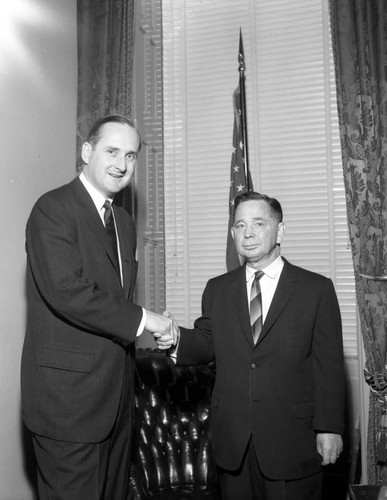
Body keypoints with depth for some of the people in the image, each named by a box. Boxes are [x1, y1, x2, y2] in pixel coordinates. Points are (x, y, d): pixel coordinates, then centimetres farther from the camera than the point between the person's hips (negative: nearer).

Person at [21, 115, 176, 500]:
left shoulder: (125, 223, 16)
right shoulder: (53, 209, -11)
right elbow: (65, 290, -23)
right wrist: (141, 319, -16)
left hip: (117, 392, 8)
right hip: (68, 393, -8)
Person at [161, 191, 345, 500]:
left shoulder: (317, 289, -3)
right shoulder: (217, 290, 7)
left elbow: (329, 365, -5)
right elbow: (207, 344, 9)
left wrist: (329, 428, -7)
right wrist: (176, 339, -11)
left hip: (292, 440, -2)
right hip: (232, 441, 3)